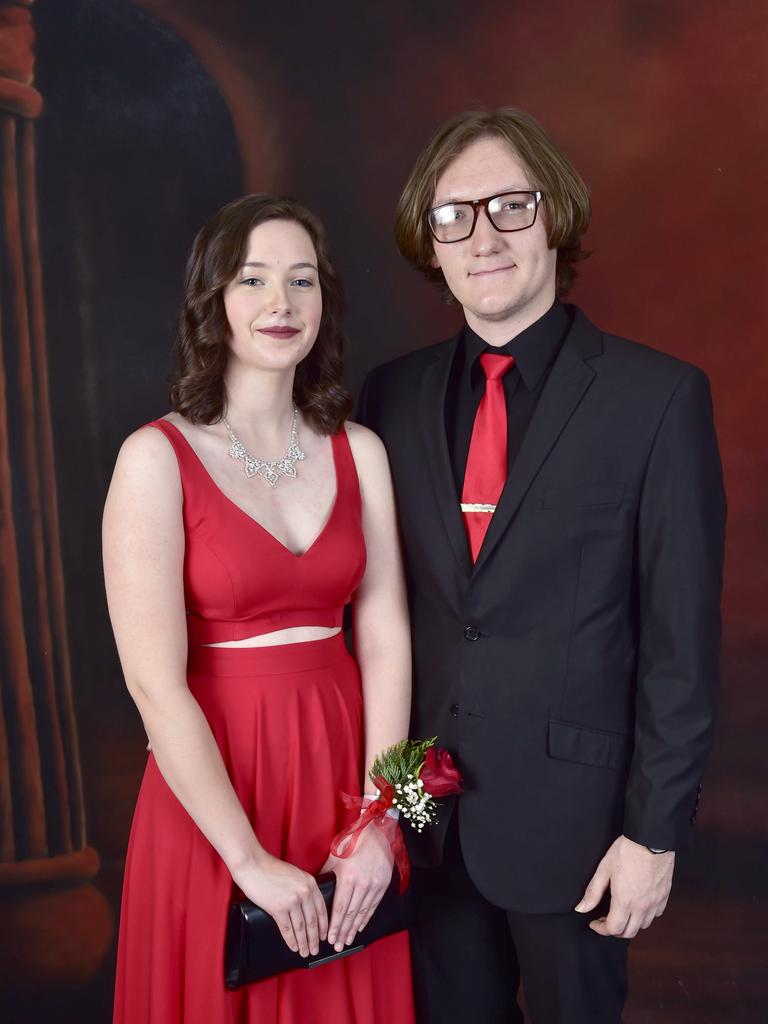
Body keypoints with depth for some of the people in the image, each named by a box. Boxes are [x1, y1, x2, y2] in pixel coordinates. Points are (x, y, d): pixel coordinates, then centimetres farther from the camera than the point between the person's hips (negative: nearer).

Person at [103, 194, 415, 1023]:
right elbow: (156, 685, -16)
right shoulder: (156, 458, -12)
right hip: (212, 780, -4)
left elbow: (385, 639, -1)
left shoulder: (359, 452, 2)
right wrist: (251, 862, -15)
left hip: (342, 772, 4)